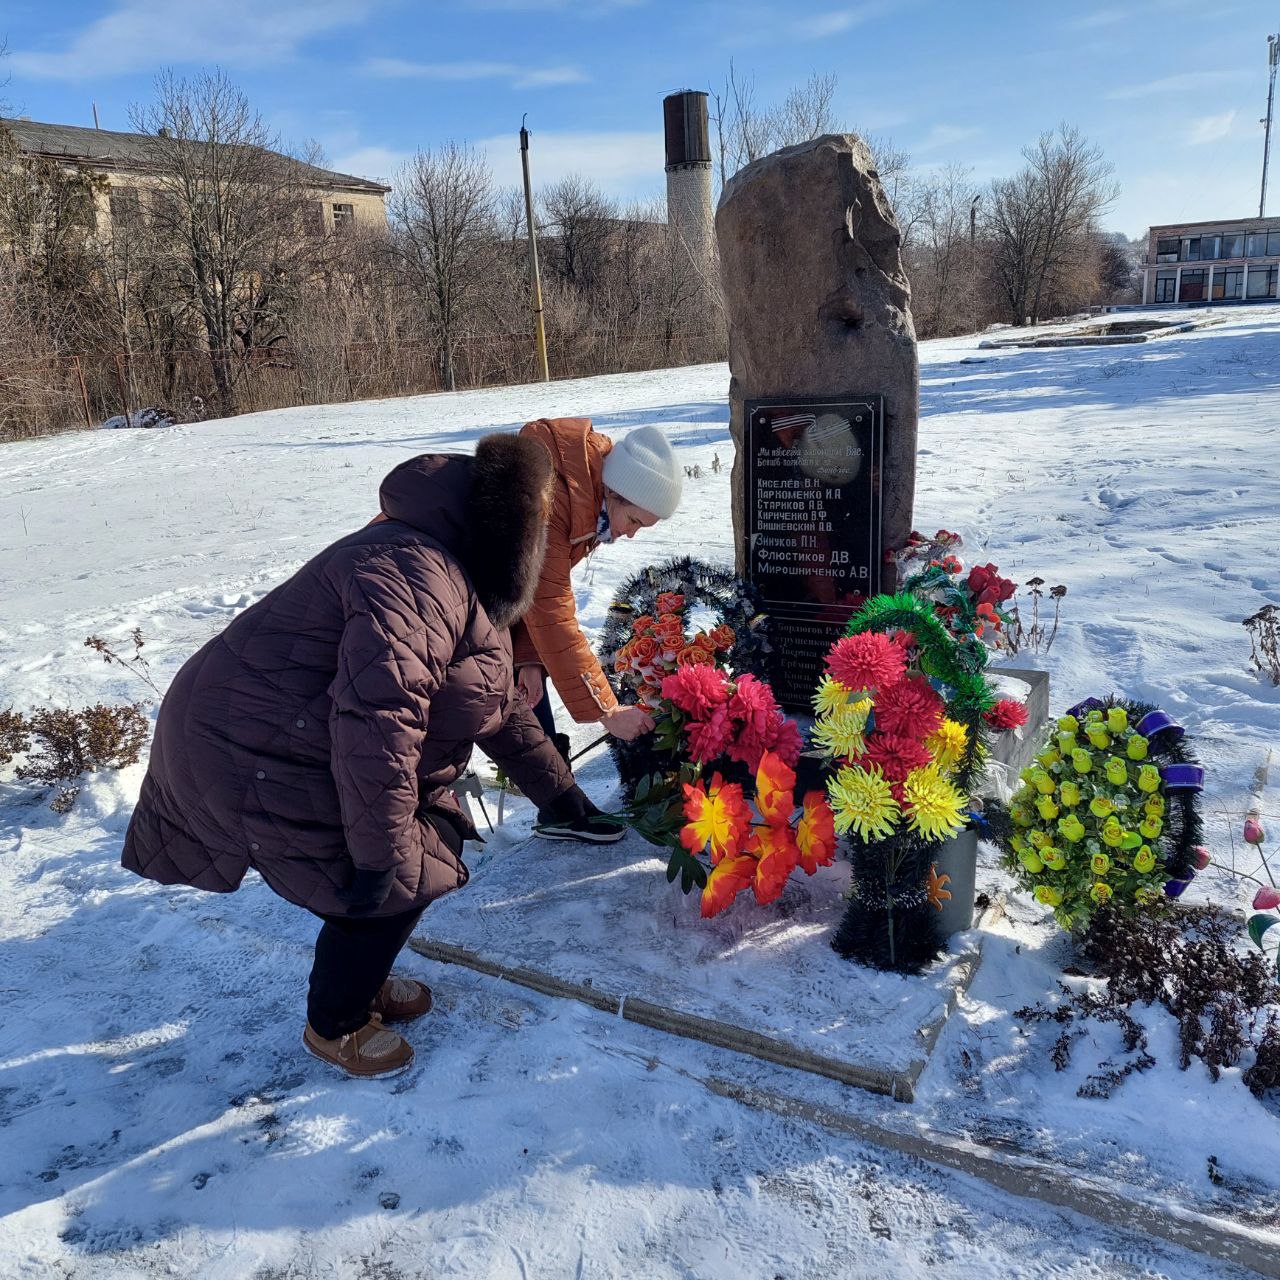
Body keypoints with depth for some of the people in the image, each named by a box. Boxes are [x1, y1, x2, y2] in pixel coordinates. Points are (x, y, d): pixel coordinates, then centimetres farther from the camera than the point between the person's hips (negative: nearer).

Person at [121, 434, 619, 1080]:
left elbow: (499, 705, 18)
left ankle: (361, 979, 36)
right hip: (250, 757, -11)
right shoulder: (414, 576, -27)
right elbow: (374, 720, -36)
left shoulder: (466, 580, 10)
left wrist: (561, 795, 21)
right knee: (402, 879, -5)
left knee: (432, 837, 14)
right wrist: (378, 854, -28)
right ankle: (335, 1024, 22)